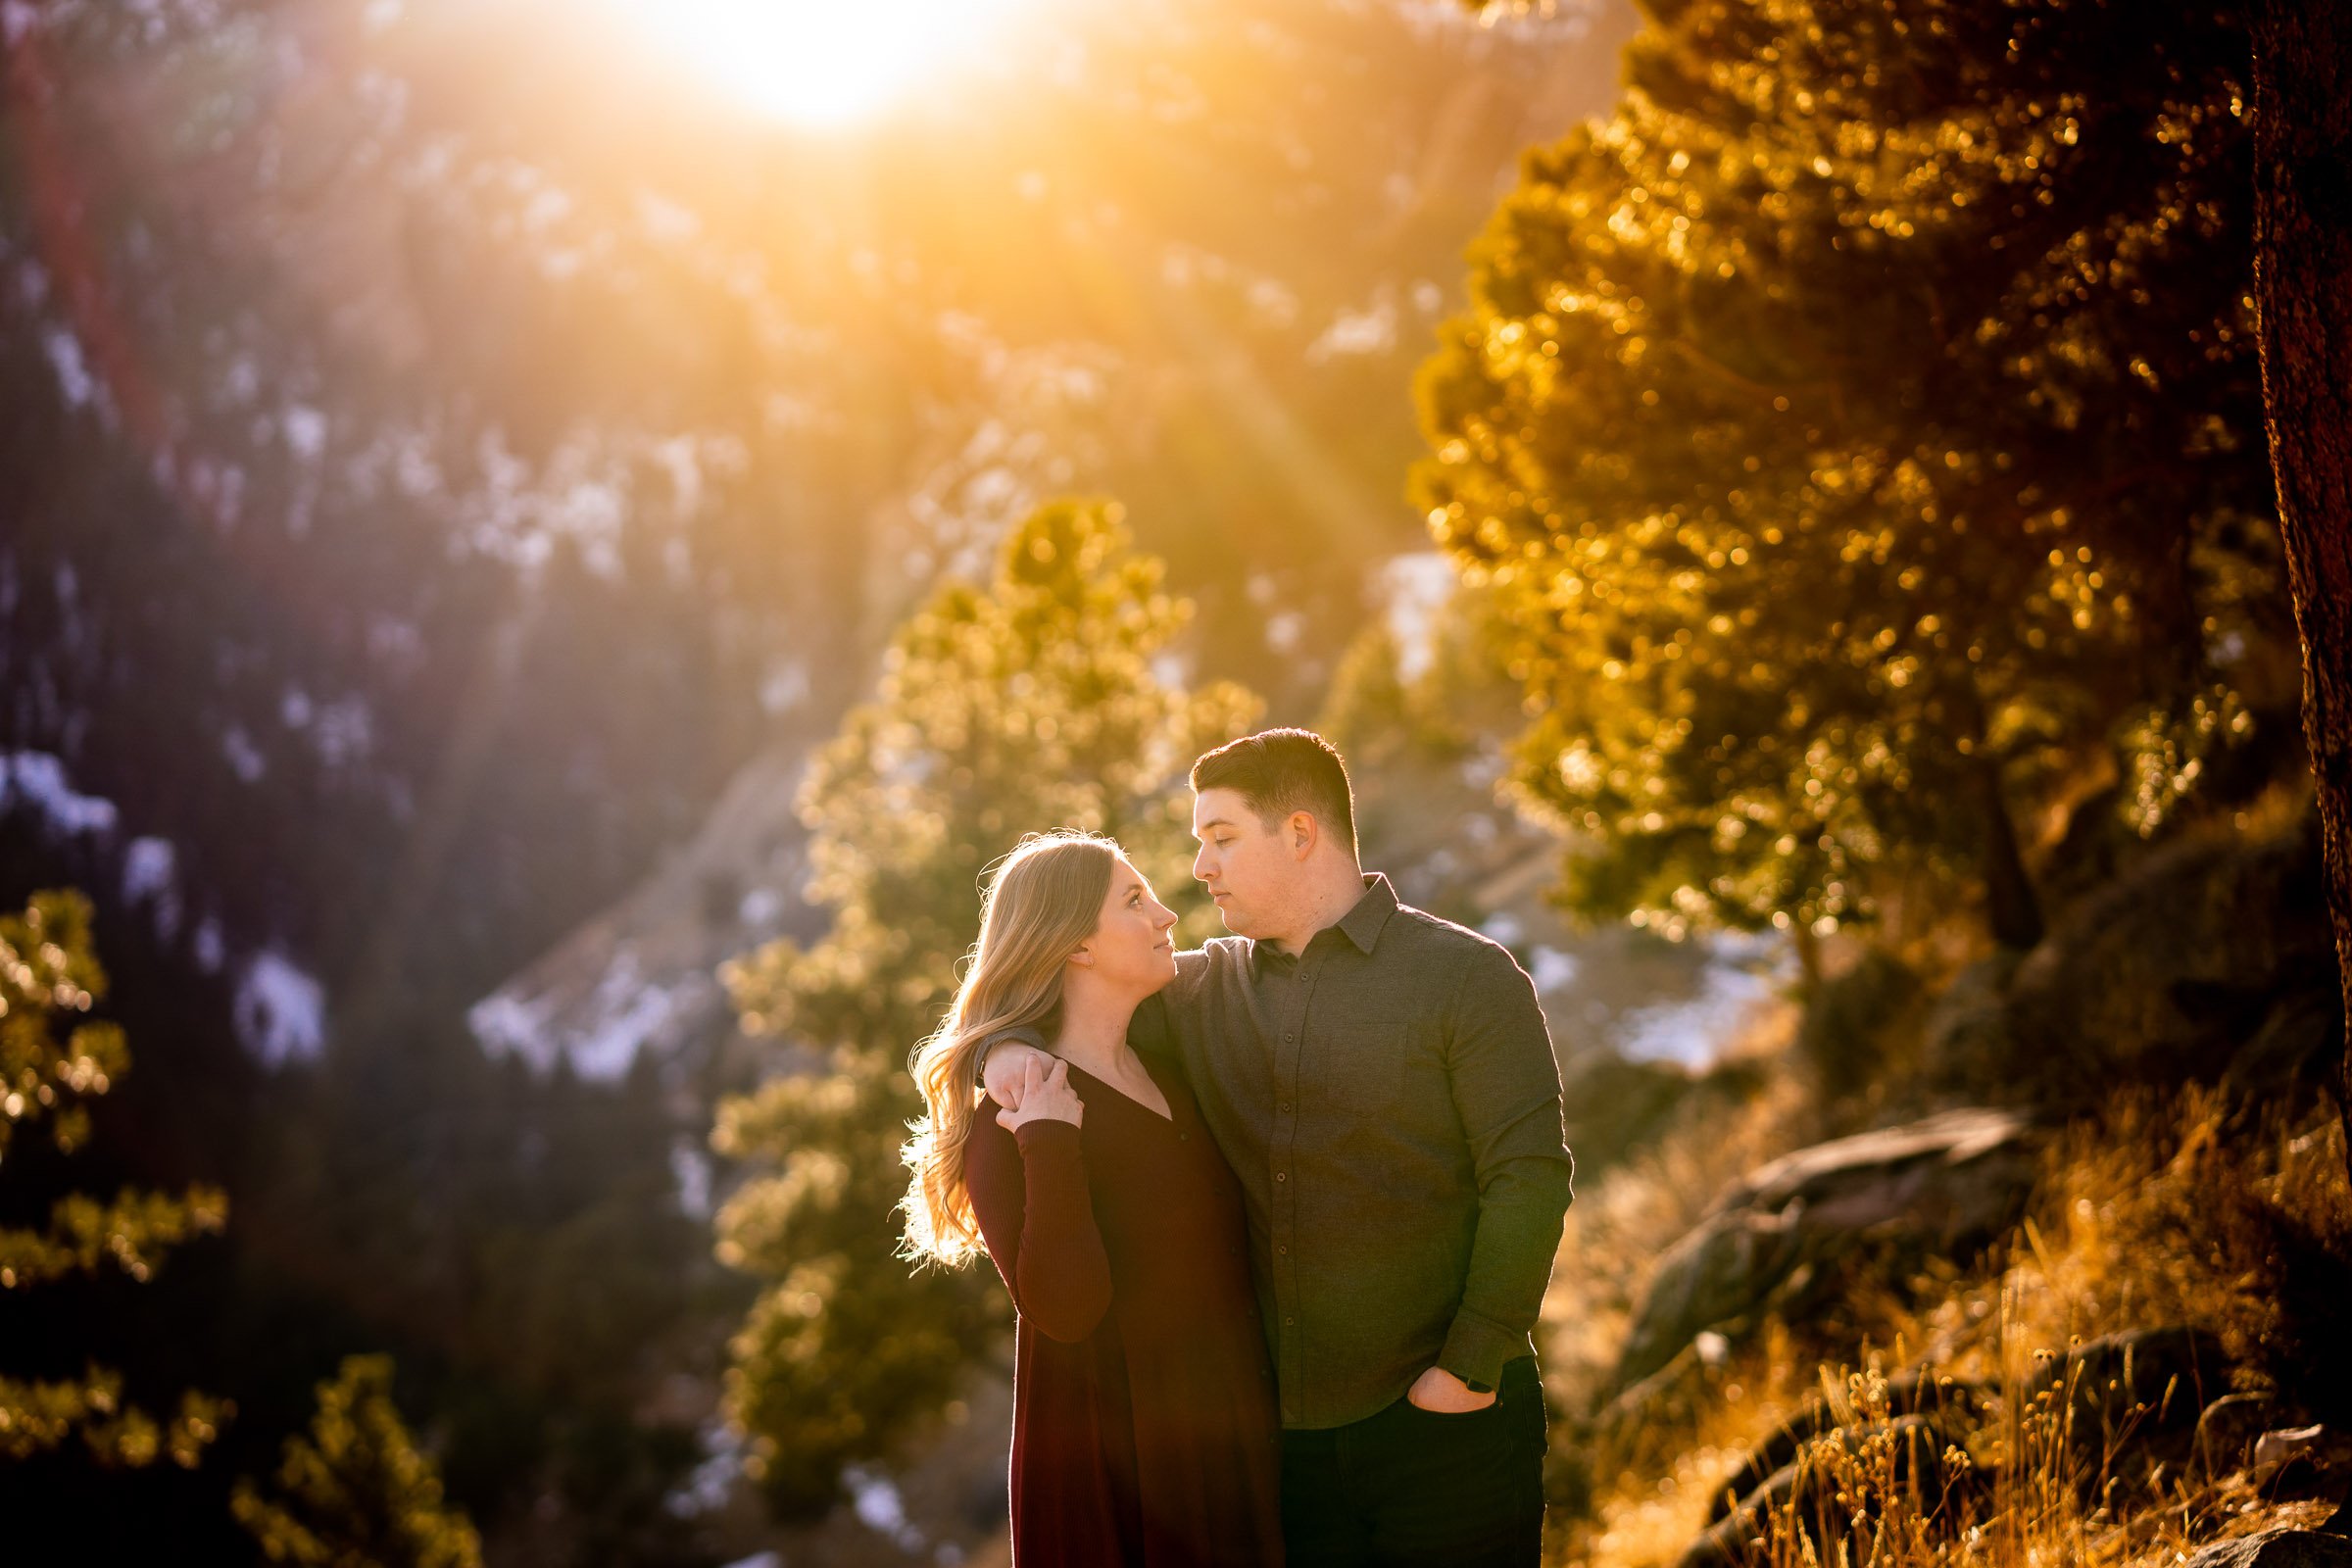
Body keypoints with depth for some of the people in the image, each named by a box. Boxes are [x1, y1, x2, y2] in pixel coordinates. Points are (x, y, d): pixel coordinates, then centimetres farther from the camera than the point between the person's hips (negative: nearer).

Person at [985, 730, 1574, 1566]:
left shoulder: (1468, 977, -4)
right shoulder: (1207, 987, 10)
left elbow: (1530, 1178, -10)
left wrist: (1471, 1366, -15)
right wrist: (1005, 1047, -9)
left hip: (1442, 1425, -4)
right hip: (1282, 1427, 4)